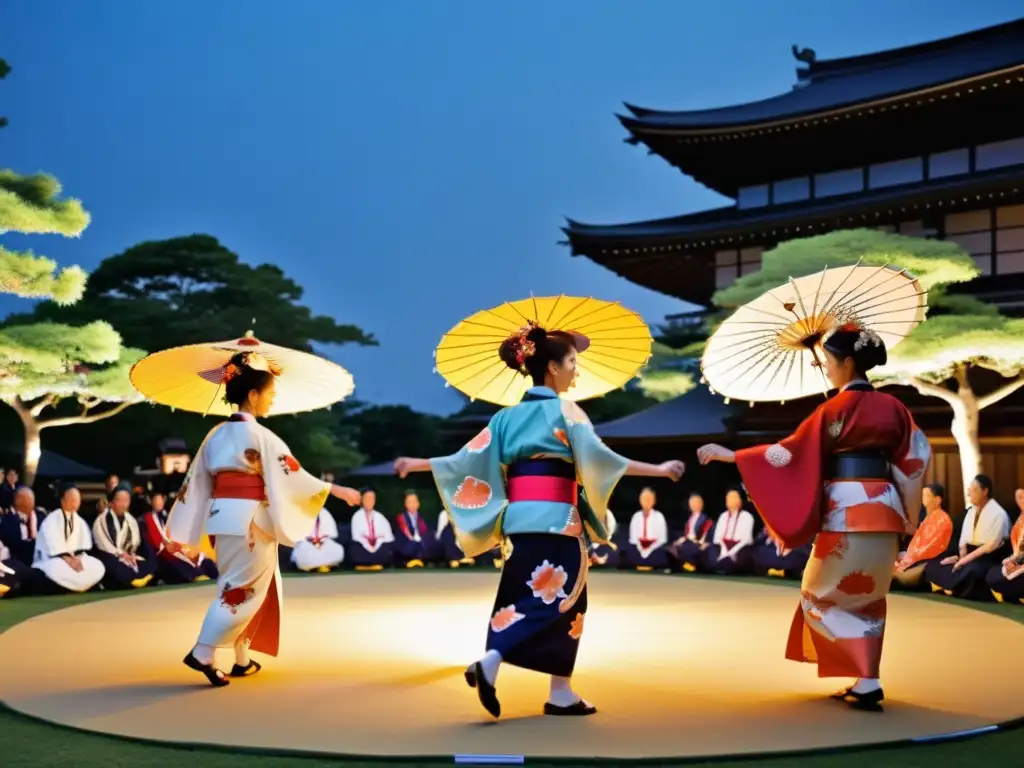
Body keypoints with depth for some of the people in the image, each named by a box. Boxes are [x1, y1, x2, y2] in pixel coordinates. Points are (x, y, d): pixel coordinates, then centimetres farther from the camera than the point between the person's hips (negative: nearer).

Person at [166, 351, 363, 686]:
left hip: (221, 518, 8)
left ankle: (242, 659, 23)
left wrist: (180, 531, 13)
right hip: (250, 521, -8)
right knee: (242, 590, 0)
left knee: (239, 587, 17)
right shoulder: (260, 436, -12)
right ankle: (202, 654, -5)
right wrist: (336, 490, -4)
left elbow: (196, 482, 10)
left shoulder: (217, 434, 9)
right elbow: (291, 476, -12)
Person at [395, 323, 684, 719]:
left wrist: (417, 464, 18)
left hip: (518, 519, 7)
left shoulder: (508, 416, 12)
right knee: (555, 599, -3)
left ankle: (562, 693, 10)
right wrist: (658, 470, -13)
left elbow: (471, 457, 7)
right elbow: (596, 457, -14)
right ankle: (490, 661, -19)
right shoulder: (566, 411, -4)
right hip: (555, 519, -7)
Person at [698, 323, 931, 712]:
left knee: (822, 593, 6)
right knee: (865, 595, 17)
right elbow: (916, 457, 10)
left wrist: (730, 455, -10)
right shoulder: (891, 405, 10)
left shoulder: (837, 406, -8)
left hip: (848, 511, -7)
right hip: (884, 509, 7)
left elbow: (793, 450, -11)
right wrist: (911, 513, 20)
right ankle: (865, 680, 15)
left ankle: (865, 681, -3)